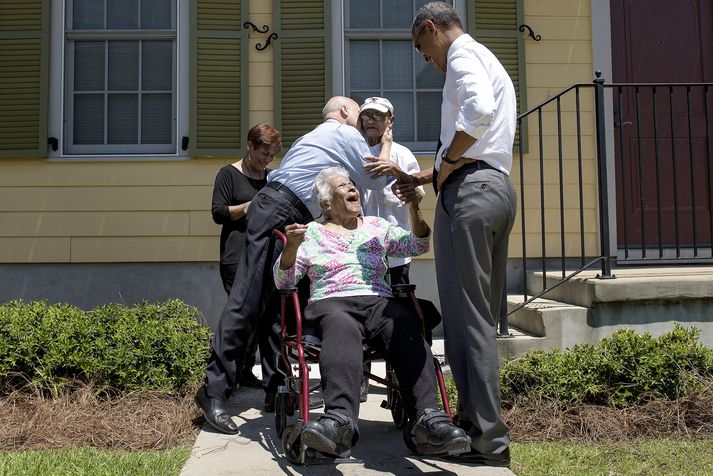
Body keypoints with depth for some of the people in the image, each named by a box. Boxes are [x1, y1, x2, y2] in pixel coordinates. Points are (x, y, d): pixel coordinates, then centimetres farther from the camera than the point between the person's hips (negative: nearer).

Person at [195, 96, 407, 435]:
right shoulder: (347, 134, 7)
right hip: (278, 212, -10)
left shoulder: (312, 137, 33)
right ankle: (215, 391, -16)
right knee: (248, 300, -14)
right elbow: (376, 180, 10)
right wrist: (386, 145, 23)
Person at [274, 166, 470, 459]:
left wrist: (415, 212, 2)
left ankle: (427, 417, -49)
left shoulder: (377, 227, 28)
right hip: (330, 303, -2)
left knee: (405, 325, -34)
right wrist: (291, 247, -6)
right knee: (342, 328, -40)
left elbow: (417, 246, 19)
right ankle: (340, 418, -59)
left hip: (379, 302, 2)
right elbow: (283, 282, 13)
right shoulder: (311, 233, 20)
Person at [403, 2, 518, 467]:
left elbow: (479, 110, -24)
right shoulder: (491, 62, 28)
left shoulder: (462, 54, -2)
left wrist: (446, 161, -12)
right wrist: (430, 176, 29)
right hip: (500, 186, 10)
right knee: (483, 316, 11)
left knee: (467, 317, -8)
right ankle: (478, 418, 18)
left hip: (470, 188, -10)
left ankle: (487, 439, -4)